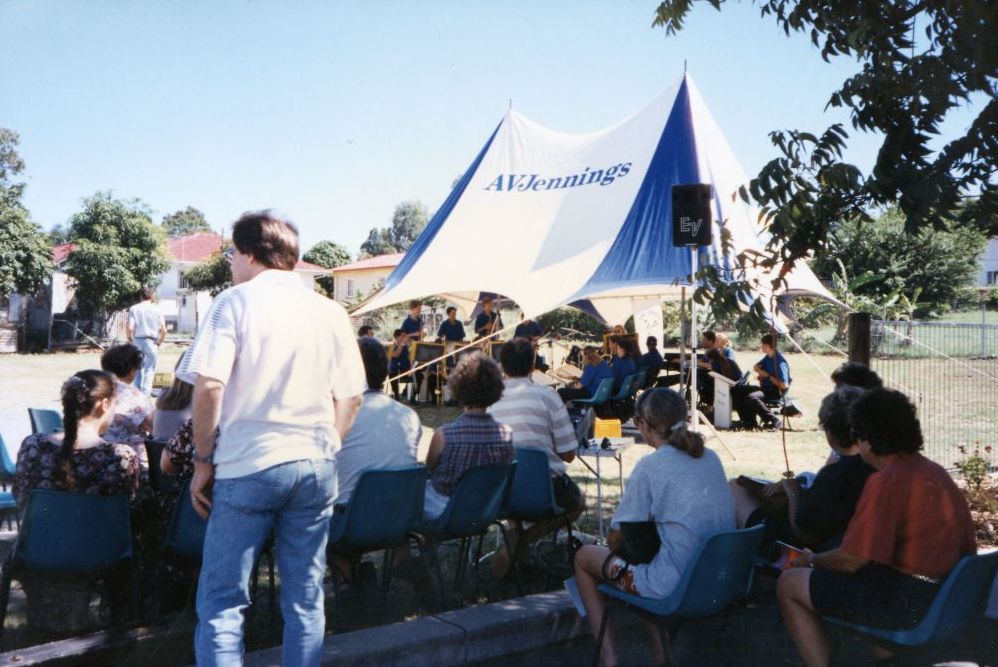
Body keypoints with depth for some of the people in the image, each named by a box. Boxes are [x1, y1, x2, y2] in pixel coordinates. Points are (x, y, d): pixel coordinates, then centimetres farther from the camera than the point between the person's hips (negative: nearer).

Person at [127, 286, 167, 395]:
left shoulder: (134, 309, -1)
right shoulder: (156, 309, -2)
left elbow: (129, 328, -9)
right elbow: (164, 330, -6)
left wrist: (130, 339, 8)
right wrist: (159, 343, 7)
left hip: (137, 341, 2)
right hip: (151, 342, -2)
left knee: (138, 368, 16)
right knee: (149, 370, 5)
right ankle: (145, 393, 4)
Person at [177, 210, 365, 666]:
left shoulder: (236, 302, -4)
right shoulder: (330, 312, 8)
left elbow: (208, 385, -13)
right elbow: (351, 396, 9)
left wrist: (203, 461, -4)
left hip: (248, 466, -4)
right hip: (316, 468, 4)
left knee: (222, 602, 4)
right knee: (305, 601, 12)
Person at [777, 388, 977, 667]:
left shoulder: (886, 480, -19)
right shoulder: (936, 471, 6)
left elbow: (851, 560, -20)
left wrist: (812, 560, 1)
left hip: (909, 603, -9)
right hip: (947, 594, 9)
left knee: (789, 584, 0)